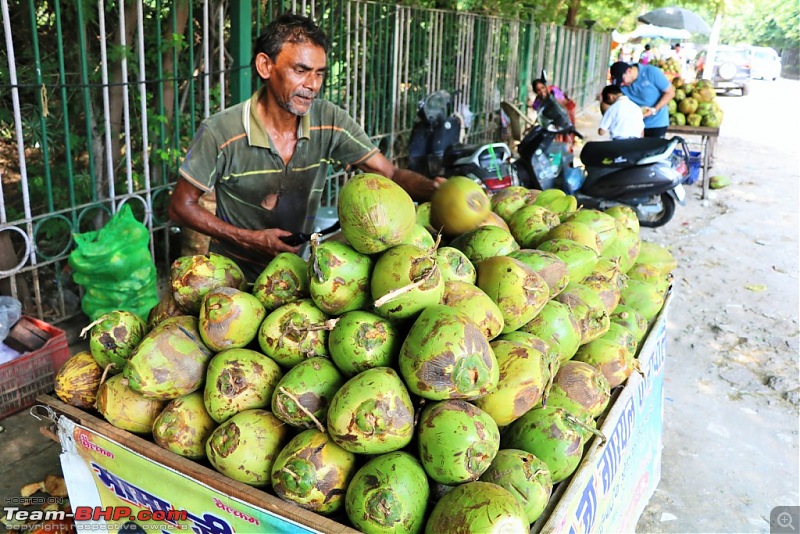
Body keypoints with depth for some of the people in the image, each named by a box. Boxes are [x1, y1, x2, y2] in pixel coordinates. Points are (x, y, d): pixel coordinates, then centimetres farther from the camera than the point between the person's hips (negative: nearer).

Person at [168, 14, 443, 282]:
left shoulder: (329, 121, -10)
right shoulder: (220, 133, -18)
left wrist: (434, 188, -33)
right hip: (234, 273, -2)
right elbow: (181, 206, -9)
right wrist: (249, 239, -19)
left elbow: (391, 175, -12)